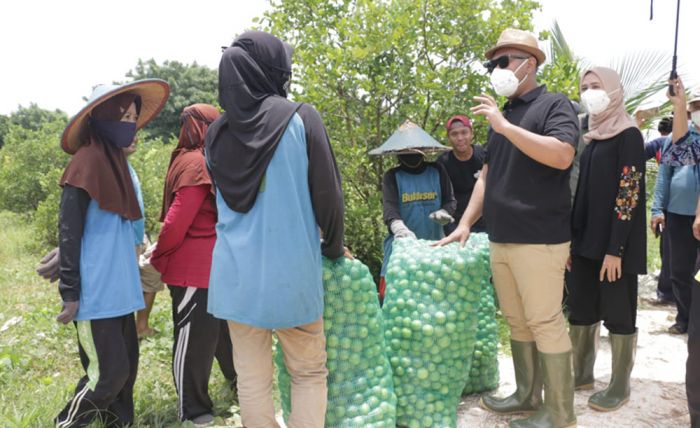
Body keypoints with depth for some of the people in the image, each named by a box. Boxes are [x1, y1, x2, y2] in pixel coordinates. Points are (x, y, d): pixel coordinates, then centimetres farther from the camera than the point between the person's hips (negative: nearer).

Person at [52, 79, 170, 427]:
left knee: (126, 366, 14)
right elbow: (69, 234, -14)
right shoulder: (85, 163, -13)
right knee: (109, 373, -2)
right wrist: (70, 293, -14)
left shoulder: (116, 162, 12)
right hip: (95, 292, -8)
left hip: (118, 288, 8)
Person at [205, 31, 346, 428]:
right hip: (291, 272, -4)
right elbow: (327, 193, -6)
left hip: (235, 274, 4)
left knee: (252, 380, 12)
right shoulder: (301, 117, -7)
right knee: (309, 374, 12)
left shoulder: (218, 130, 6)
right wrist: (334, 247, 10)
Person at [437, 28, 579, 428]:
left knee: (546, 323, -1)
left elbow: (562, 155, -22)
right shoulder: (502, 114, 18)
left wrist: (506, 127, -22)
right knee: (517, 322, 14)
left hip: (539, 239, -7)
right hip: (501, 240, 8)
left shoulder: (555, 105, -4)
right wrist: (465, 223, 14)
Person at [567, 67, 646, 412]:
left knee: (618, 315, 3)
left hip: (614, 243, -7)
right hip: (585, 241, 7)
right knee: (579, 310, 12)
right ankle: (582, 374, 26)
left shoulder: (629, 135, -8)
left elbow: (629, 194, -15)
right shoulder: (589, 138, 14)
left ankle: (620, 387, 16)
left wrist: (615, 248, -20)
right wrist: (570, 239, 12)